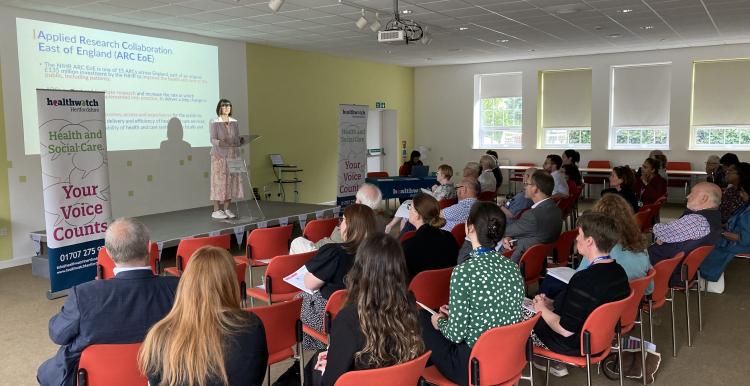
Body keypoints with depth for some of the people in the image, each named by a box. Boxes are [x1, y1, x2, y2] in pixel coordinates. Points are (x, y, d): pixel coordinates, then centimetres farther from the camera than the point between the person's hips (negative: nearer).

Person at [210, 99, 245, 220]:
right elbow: (213, 140, -9)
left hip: (233, 155, 5)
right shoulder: (215, 123, -3)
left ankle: (227, 209, 11)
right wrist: (220, 142, -30)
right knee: (219, 181, -4)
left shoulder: (234, 122, 11)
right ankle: (216, 210, 1)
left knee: (231, 181, 3)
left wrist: (242, 140, -10)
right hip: (219, 156, -5)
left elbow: (237, 139, 12)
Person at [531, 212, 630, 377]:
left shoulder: (584, 280, -33)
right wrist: (552, 304, 5)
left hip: (575, 346, -8)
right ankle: (556, 363, 21)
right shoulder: (618, 271, -6)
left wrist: (543, 309, -10)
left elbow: (565, 330, -26)